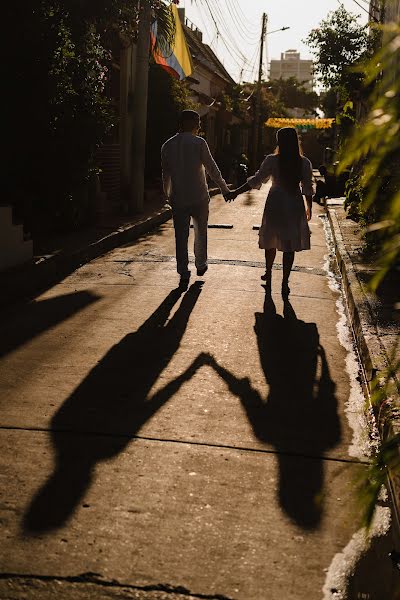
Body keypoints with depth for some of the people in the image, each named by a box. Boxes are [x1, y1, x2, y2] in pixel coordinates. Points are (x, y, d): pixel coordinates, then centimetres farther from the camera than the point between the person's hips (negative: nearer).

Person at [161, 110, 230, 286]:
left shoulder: (167, 146, 4)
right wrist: (224, 188, 2)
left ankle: (184, 273, 1)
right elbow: (212, 168, -8)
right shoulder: (199, 143, -9)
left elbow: (165, 173, 12)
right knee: (200, 232, 17)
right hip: (199, 197, -2)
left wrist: (167, 194, 25)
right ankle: (200, 265, 28)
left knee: (181, 235, 4)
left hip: (178, 198, 2)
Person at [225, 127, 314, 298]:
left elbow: (256, 180, -7)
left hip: (275, 204, 0)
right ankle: (285, 282, 3)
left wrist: (236, 192, 3)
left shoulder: (272, 161, -10)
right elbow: (308, 189, 1)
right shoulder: (304, 163, -5)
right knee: (290, 245, 3)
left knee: (271, 240, 18)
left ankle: (268, 274, 33)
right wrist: (309, 207, 16)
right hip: (295, 207, 0)